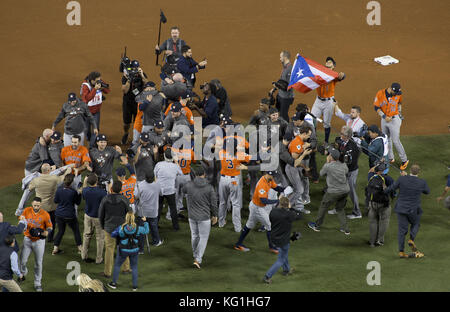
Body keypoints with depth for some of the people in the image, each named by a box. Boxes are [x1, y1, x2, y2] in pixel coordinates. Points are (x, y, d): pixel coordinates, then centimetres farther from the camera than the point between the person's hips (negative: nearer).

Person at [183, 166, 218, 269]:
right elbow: (214, 203, -10)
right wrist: (214, 216, 6)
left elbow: (184, 190, 16)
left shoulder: (189, 185, -9)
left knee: (194, 236, 22)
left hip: (192, 216, 3)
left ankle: (196, 256, 38)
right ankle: (198, 260, -1)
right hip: (204, 217, -3)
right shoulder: (209, 188, -15)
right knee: (203, 238, 8)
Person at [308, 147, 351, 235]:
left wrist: (327, 162, 9)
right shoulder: (343, 165, -2)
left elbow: (321, 174, 1)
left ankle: (317, 226, 30)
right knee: (340, 209, 24)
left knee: (323, 207, 17)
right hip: (345, 190, 5)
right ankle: (345, 229, 20)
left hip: (334, 192, -5)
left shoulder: (328, 166, -18)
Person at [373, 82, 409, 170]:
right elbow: (376, 107, -10)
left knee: (395, 141, -5)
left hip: (394, 119, -3)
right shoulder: (380, 94, -13)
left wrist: (399, 113, 10)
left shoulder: (398, 95, -10)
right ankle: (390, 159, 30)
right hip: (384, 119, 3)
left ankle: (404, 160, 7)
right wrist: (384, 117, -18)